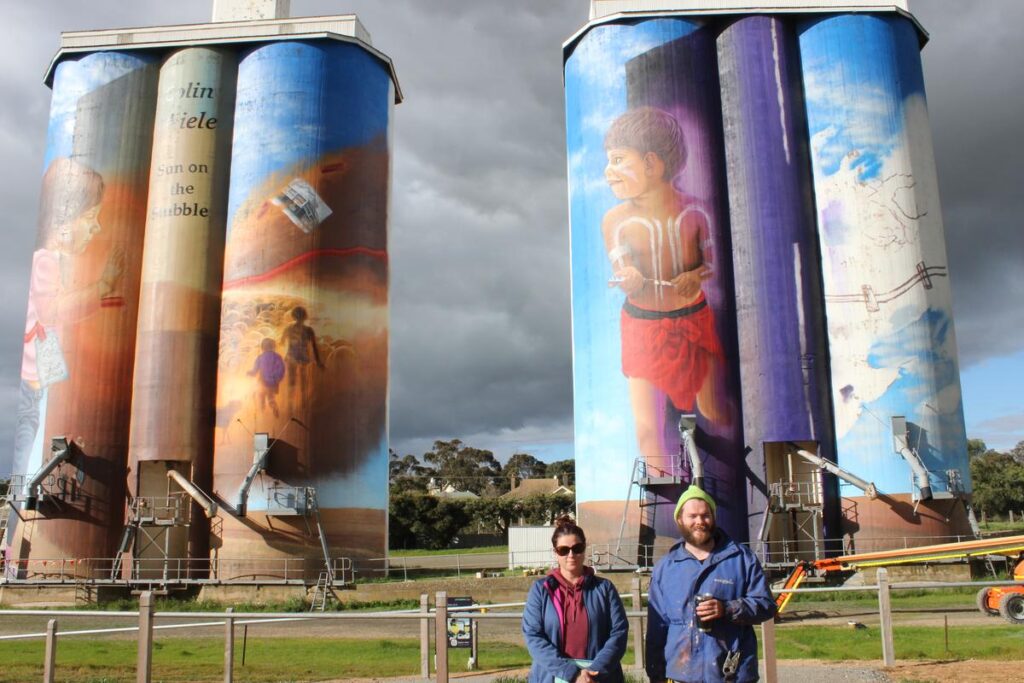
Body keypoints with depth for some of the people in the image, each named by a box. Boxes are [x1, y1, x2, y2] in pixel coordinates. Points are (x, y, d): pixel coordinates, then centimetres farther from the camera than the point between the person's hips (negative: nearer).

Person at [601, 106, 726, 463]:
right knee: (647, 427, 1)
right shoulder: (615, 220, -15)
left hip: (695, 320, 1)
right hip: (642, 325, -1)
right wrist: (630, 281, -34)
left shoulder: (693, 211, -13)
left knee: (712, 413, 14)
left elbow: (711, 262, -1)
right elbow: (625, 279, -10)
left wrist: (696, 276, -23)